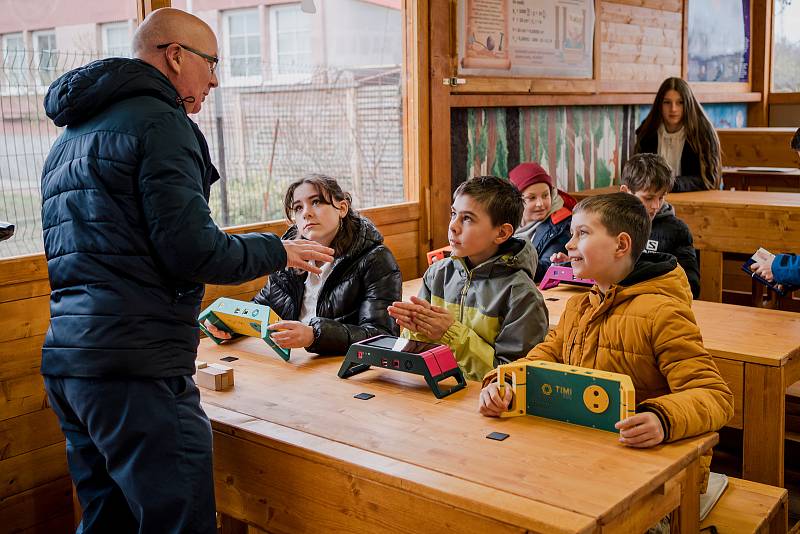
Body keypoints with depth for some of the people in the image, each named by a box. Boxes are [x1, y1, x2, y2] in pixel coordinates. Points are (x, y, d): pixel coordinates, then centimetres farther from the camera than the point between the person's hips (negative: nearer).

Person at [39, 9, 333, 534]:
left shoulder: (71, 139, 21)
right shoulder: (160, 123, -8)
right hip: (137, 370, -9)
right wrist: (279, 251, 1)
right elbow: (194, 251, -16)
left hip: (67, 362, 10)